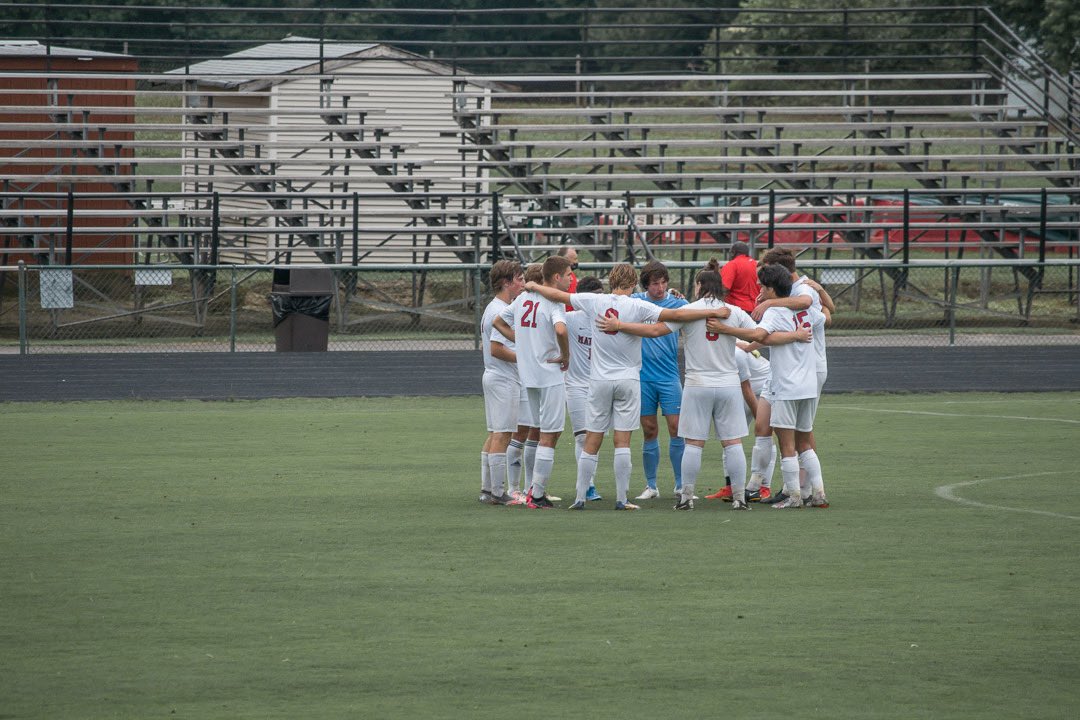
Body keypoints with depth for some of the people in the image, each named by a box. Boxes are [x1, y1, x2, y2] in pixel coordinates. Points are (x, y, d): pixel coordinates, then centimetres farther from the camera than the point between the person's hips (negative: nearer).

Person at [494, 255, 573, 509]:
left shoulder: (523, 298, 10)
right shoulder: (554, 303, -15)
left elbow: (498, 321, 20)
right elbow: (560, 329, -34)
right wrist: (565, 356, -17)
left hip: (528, 374, 8)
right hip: (549, 375, -8)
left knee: (548, 431, 19)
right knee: (549, 436, -2)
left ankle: (536, 488, 17)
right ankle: (537, 495, -1)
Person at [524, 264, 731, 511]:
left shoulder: (595, 302, 0)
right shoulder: (637, 307, -9)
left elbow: (558, 295, 11)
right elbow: (675, 315, -14)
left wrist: (534, 286, 29)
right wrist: (713, 313, -9)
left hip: (599, 380, 2)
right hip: (627, 379, -2)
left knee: (592, 442, 5)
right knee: (622, 441, -1)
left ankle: (580, 497, 5)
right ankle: (621, 499, -2)